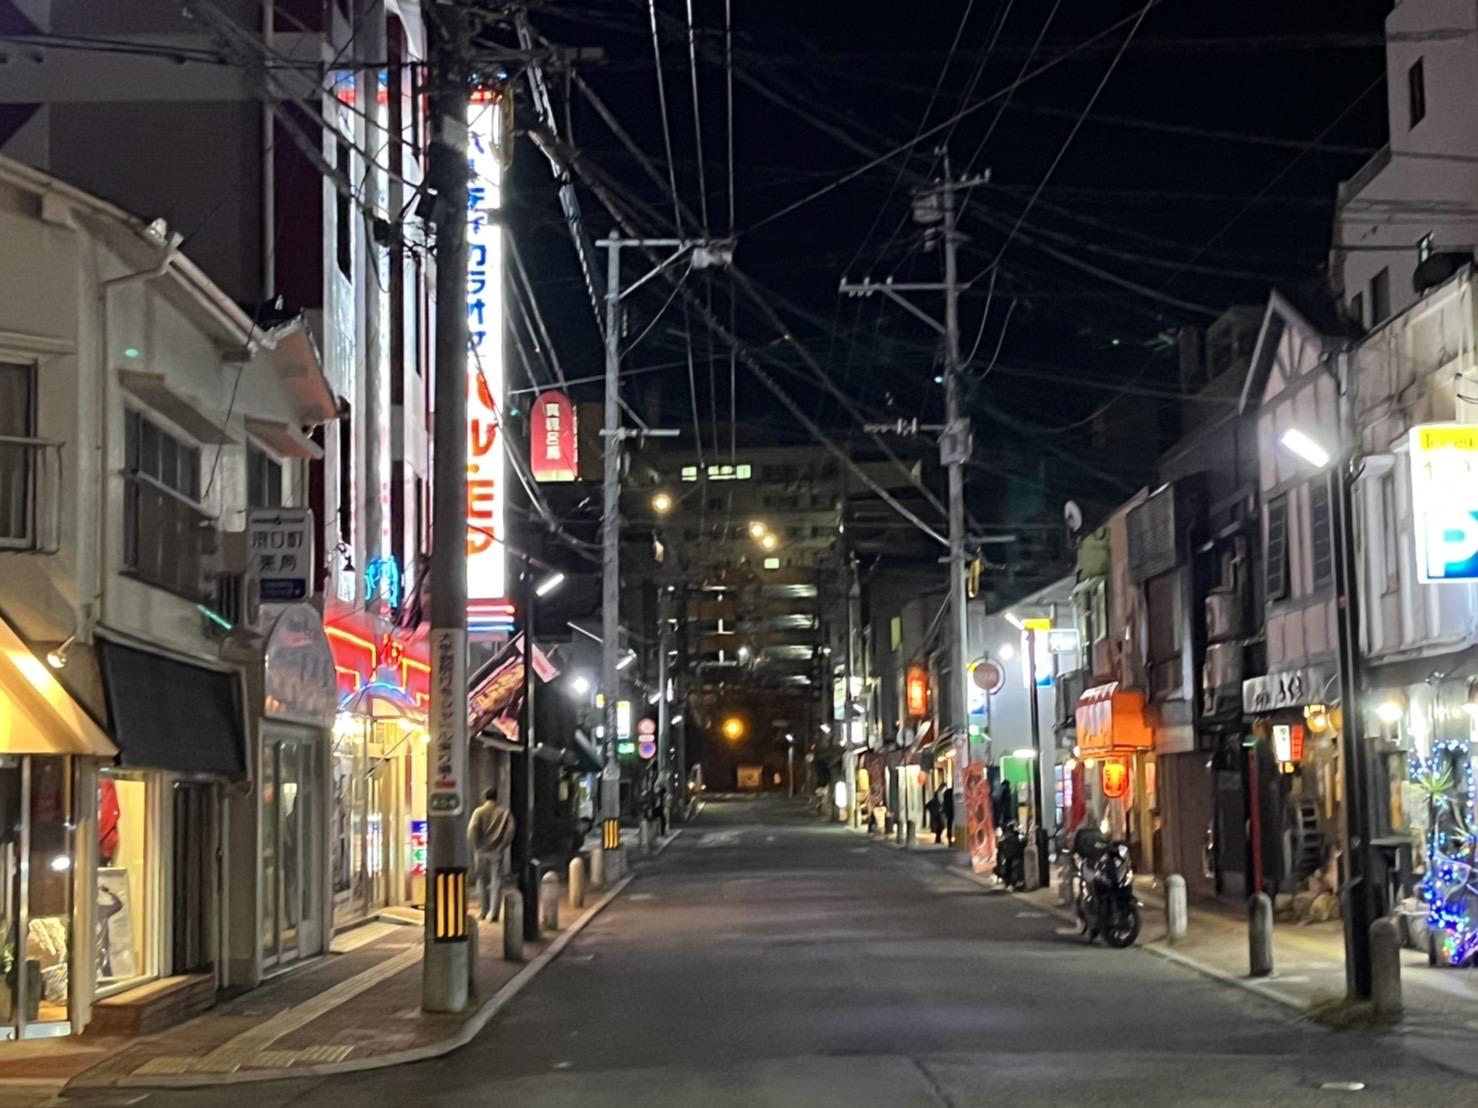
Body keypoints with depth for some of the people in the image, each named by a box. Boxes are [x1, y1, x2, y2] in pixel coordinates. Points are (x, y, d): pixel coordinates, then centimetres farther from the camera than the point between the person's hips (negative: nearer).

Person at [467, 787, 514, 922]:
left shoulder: (479, 812, 0)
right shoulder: (504, 812, 4)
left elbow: (472, 830, -14)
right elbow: (510, 830, -9)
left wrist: (475, 848, -6)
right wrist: (502, 847, -5)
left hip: (481, 851, 0)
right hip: (497, 852, 0)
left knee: (482, 881, 14)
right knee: (496, 882, 2)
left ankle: (485, 911, 17)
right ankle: (493, 912, -9)